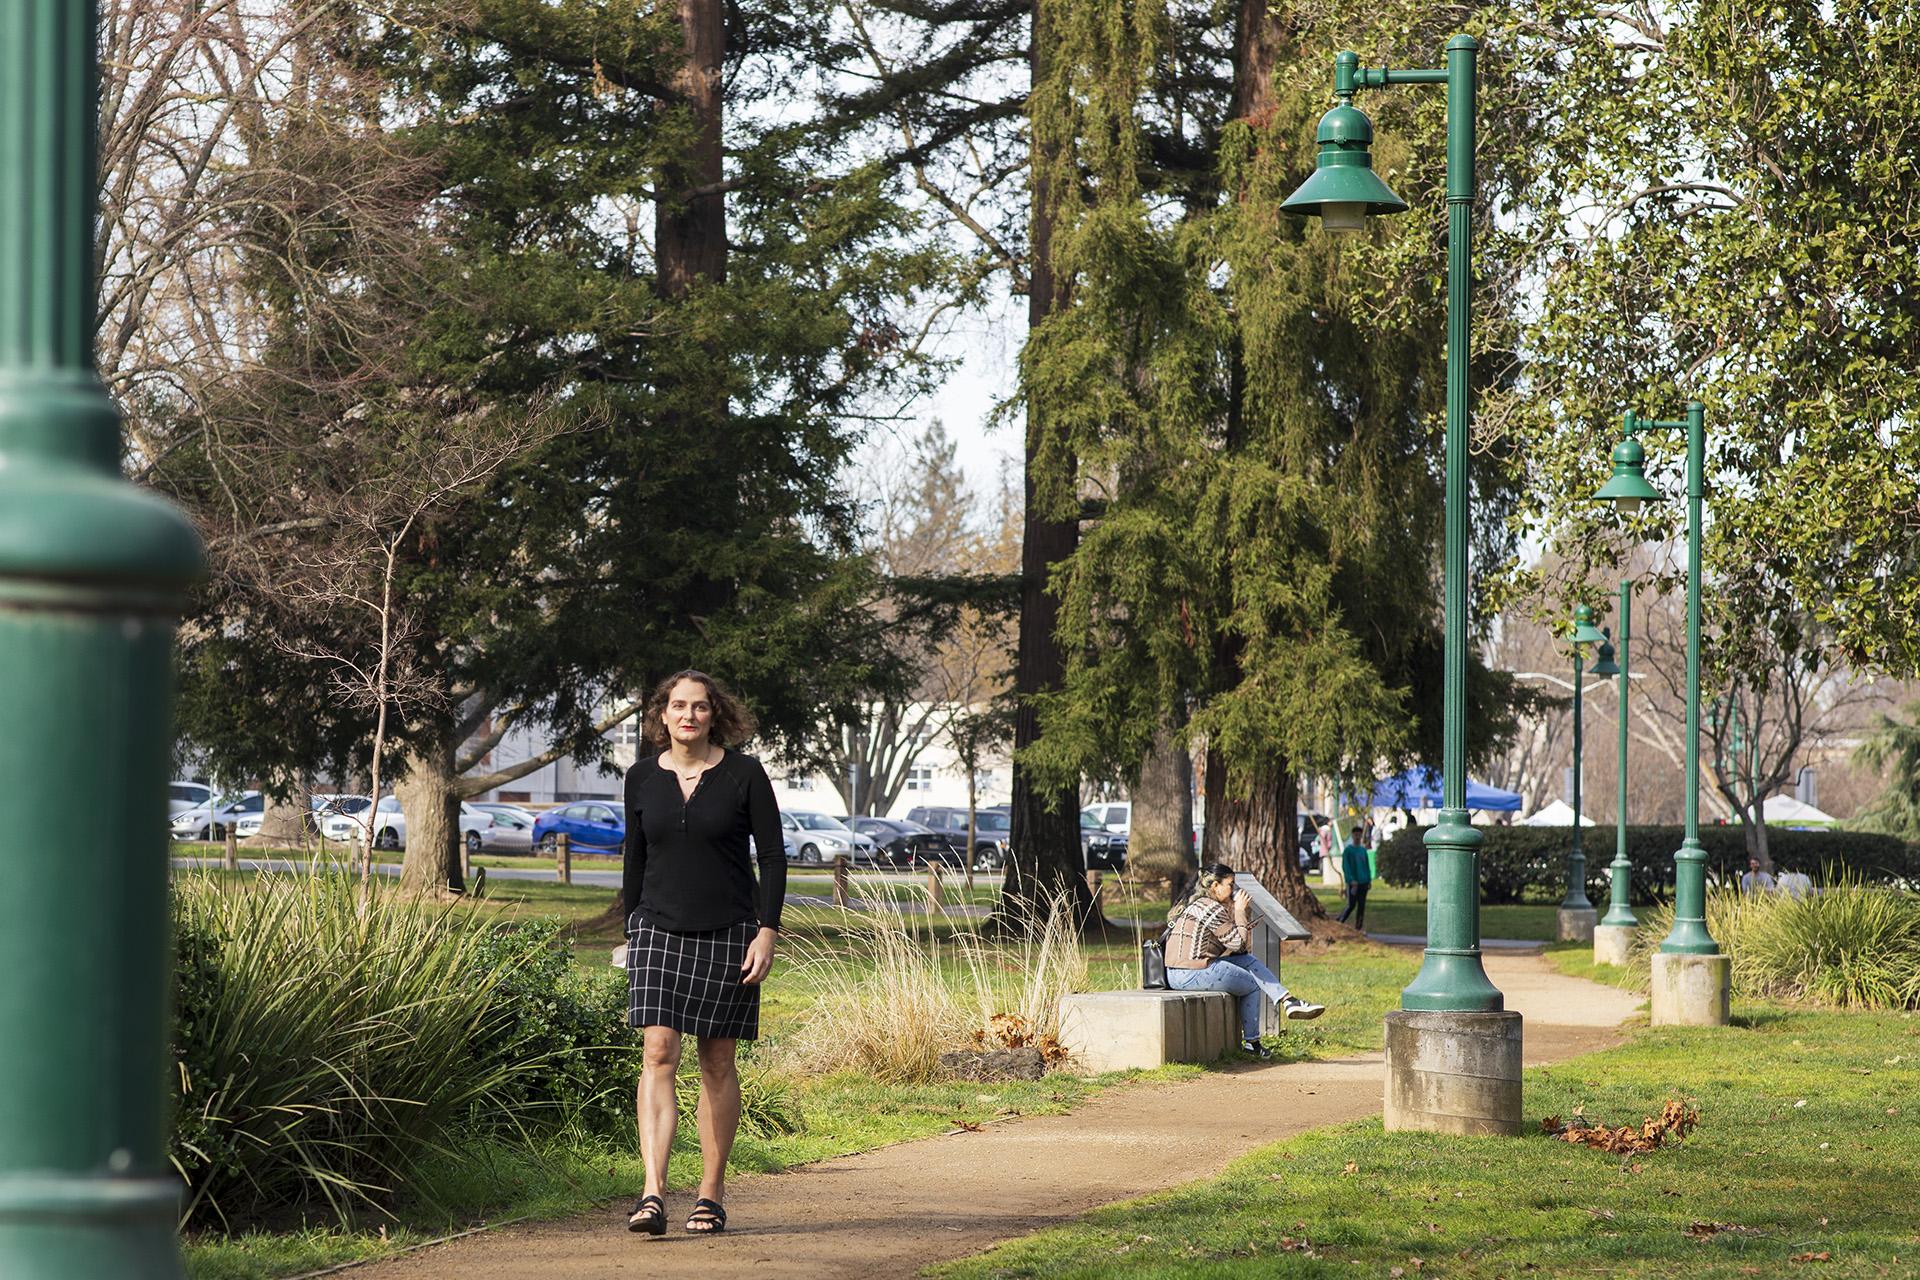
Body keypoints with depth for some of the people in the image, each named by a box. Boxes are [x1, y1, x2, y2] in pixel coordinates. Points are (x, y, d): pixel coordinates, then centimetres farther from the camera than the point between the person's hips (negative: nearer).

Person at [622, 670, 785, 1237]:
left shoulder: (743, 775, -3)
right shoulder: (642, 777, 5)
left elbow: (773, 856, -2)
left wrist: (767, 931, -10)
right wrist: (632, 927, 15)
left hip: (728, 935, -1)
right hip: (659, 931, 1)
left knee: (718, 1063, 5)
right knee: (658, 1054, -12)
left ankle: (711, 1192, 15)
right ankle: (653, 1195, -20)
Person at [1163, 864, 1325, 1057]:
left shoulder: (1193, 904, 18)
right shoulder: (1213, 909, -14)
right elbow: (1239, 943, -10)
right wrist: (1240, 912, -1)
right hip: (1194, 974, -10)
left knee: (1250, 961, 11)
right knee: (1252, 986, 7)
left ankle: (1288, 1002, 4)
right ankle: (1251, 1043, 18)